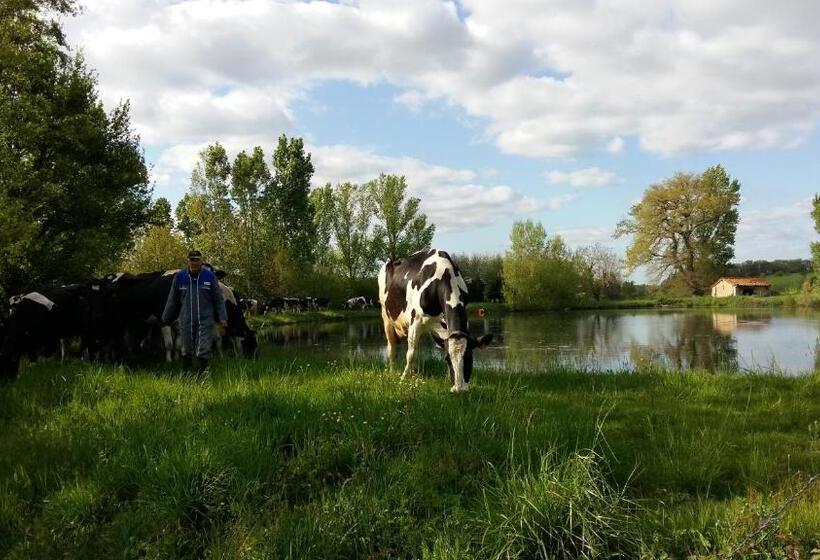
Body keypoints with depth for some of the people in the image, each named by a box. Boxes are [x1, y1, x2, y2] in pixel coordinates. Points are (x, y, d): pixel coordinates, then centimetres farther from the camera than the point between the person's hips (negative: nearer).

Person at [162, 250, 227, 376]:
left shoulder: (210, 276, -1)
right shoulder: (180, 276, 2)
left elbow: (218, 298, 3)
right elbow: (172, 300, 11)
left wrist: (222, 317, -3)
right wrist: (166, 318, 15)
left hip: (205, 320, -1)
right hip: (186, 320, 2)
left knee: (203, 350, -7)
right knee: (187, 350, 10)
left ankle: (201, 374, 1)